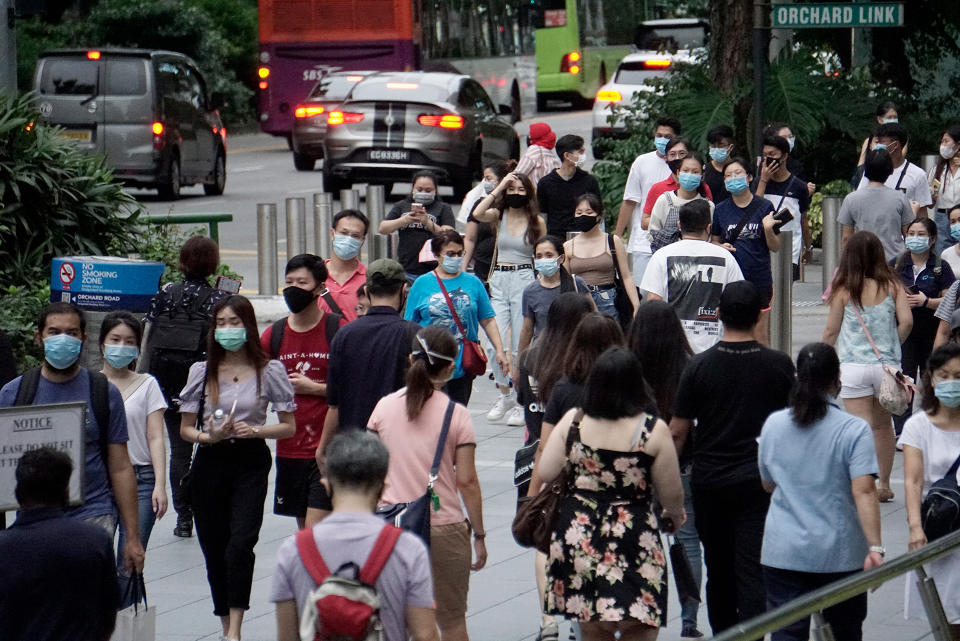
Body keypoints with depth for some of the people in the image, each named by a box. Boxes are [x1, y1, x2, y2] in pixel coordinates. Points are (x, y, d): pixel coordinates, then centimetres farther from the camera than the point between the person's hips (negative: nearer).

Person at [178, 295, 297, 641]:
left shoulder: (269, 371, 0)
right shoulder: (201, 371, 5)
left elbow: (289, 427, 4)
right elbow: (185, 428, 8)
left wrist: (254, 430, -14)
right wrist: (209, 437, -13)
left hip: (251, 462, -3)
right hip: (210, 463, 3)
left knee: (240, 544, -19)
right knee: (213, 549, 7)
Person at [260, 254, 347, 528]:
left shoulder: (338, 329, -6)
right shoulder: (274, 334, 7)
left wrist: (313, 387, -12)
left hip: (328, 448, -5)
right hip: (289, 449, 5)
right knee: (303, 528, 12)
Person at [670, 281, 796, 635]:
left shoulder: (699, 366, -7)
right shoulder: (779, 365, -6)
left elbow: (678, 431, -4)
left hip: (708, 482, 1)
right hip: (758, 483, -1)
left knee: (718, 570, 16)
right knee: (752, 571, -3)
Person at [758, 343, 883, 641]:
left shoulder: (773, 424, 3)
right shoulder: (853, 430, -10)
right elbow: (864, 492, -18)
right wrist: (875, 547, -19)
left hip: (783, 553, 2)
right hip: (840, 554, -2)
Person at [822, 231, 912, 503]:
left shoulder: (844, 290, -5)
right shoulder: (892, 286, -1)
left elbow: (831, 331, 1)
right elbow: (906, 321, -8)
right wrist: (893, 345, 12)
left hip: (853, 367, -2)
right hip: (887, 365, 2)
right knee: (883, 425, 19)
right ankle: (884, 484, 28)